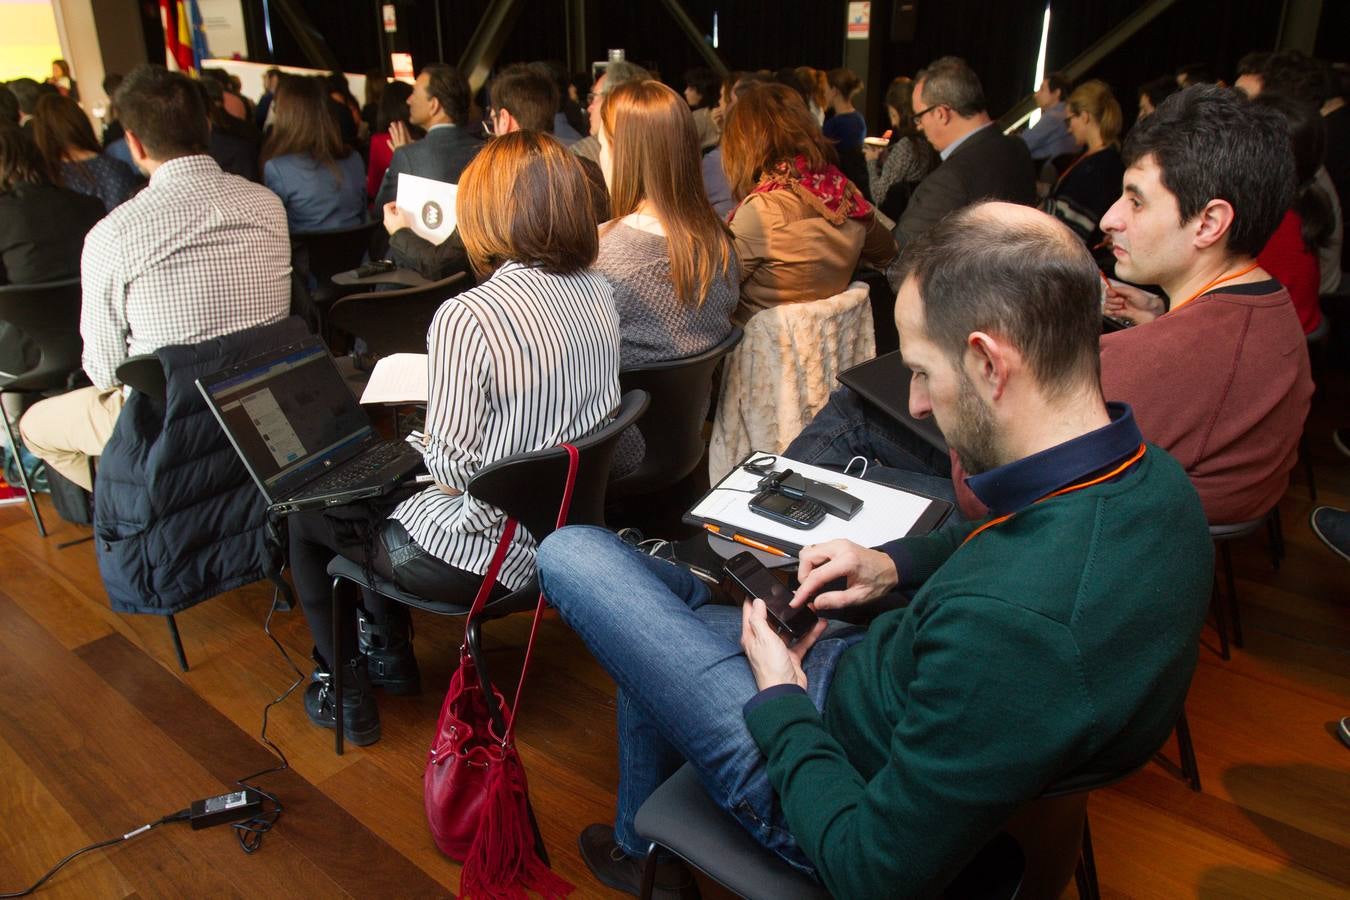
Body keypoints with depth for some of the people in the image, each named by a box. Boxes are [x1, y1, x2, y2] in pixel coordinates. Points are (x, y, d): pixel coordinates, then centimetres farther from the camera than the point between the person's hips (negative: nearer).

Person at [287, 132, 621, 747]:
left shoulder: (466, 318, -27)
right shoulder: (600, 295, -4)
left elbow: (452, 469, -24)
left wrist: (426, 442, 0)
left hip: (481, 552, -7)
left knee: (307, 512, 18)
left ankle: (344, 691, 32)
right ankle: (389, 654, 44)